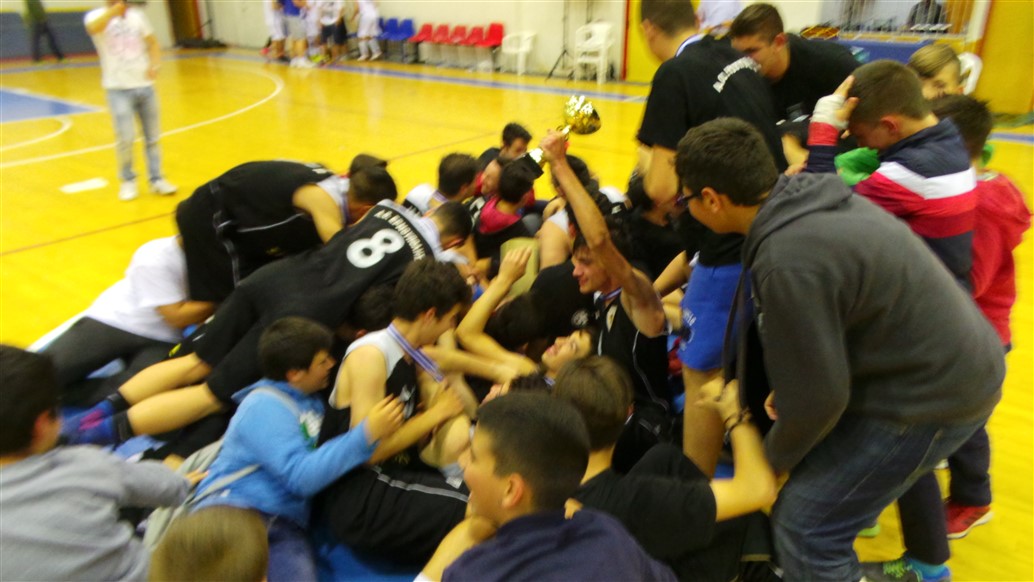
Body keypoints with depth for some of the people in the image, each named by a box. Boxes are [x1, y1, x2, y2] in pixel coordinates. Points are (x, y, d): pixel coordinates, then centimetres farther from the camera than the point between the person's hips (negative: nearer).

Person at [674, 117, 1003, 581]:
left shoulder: (787, 264, -30)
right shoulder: (811, 194, -3)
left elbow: (818, 397, -22)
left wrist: (775, 457, -3)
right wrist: (788, 387, 8)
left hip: (935, 395, -9)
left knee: (806, 527, -2)